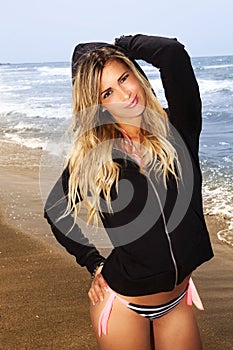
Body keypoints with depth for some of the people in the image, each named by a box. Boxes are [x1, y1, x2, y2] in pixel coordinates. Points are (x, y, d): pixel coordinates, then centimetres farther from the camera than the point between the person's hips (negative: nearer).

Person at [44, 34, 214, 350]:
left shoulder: (177, 130, -8)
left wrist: (118, 46, -5)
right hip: (122, 304, -1)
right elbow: (55, 210, 8)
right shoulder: (90, 157, -9)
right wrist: (94, 263, 4)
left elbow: (173, 52, -21)